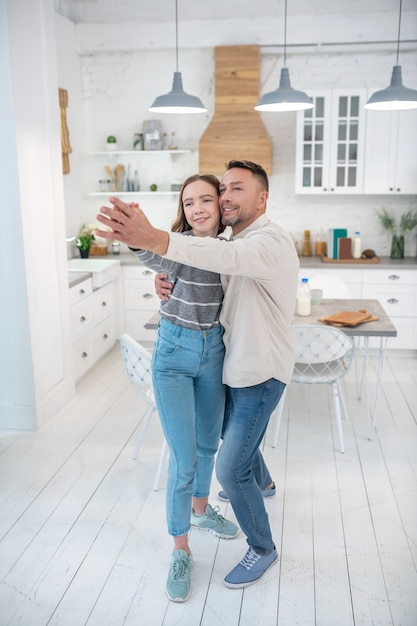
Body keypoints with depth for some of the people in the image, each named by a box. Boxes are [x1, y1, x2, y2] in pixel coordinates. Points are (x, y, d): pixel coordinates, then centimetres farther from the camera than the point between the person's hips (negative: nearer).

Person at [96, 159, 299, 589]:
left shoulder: (270, 241, -25)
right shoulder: (241, 242, 7)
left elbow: (226, 257, -46)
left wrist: (155, 240, -62)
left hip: (259, 374, -9)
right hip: (236, 366, 10)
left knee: (230, 470, -6)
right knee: (233, 434, 30)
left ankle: (262, 549, 18)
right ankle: (260, 482, 60)